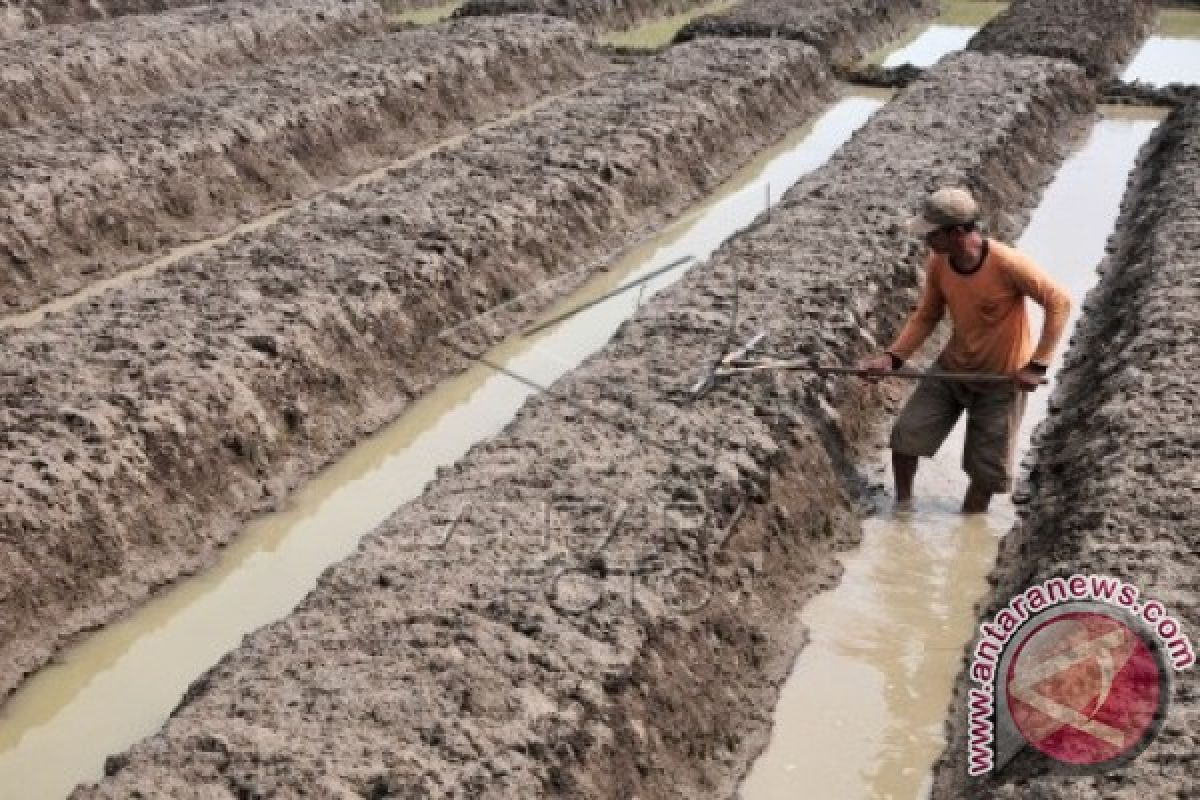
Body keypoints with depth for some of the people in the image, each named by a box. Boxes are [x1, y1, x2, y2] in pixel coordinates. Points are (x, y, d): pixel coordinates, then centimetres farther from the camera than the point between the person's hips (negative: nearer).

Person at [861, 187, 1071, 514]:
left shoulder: (1007, 265, -29)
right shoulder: (938, 263, -12)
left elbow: (1059, 302, -21)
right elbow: (926, 316, 1)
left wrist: (1037, 365, -22)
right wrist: (893, 356, -13)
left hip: (1002, 379, -4)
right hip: (953, 367, 5)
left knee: (986, 468, 6)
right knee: (906, 434, -4)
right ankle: (902, 506, 18)